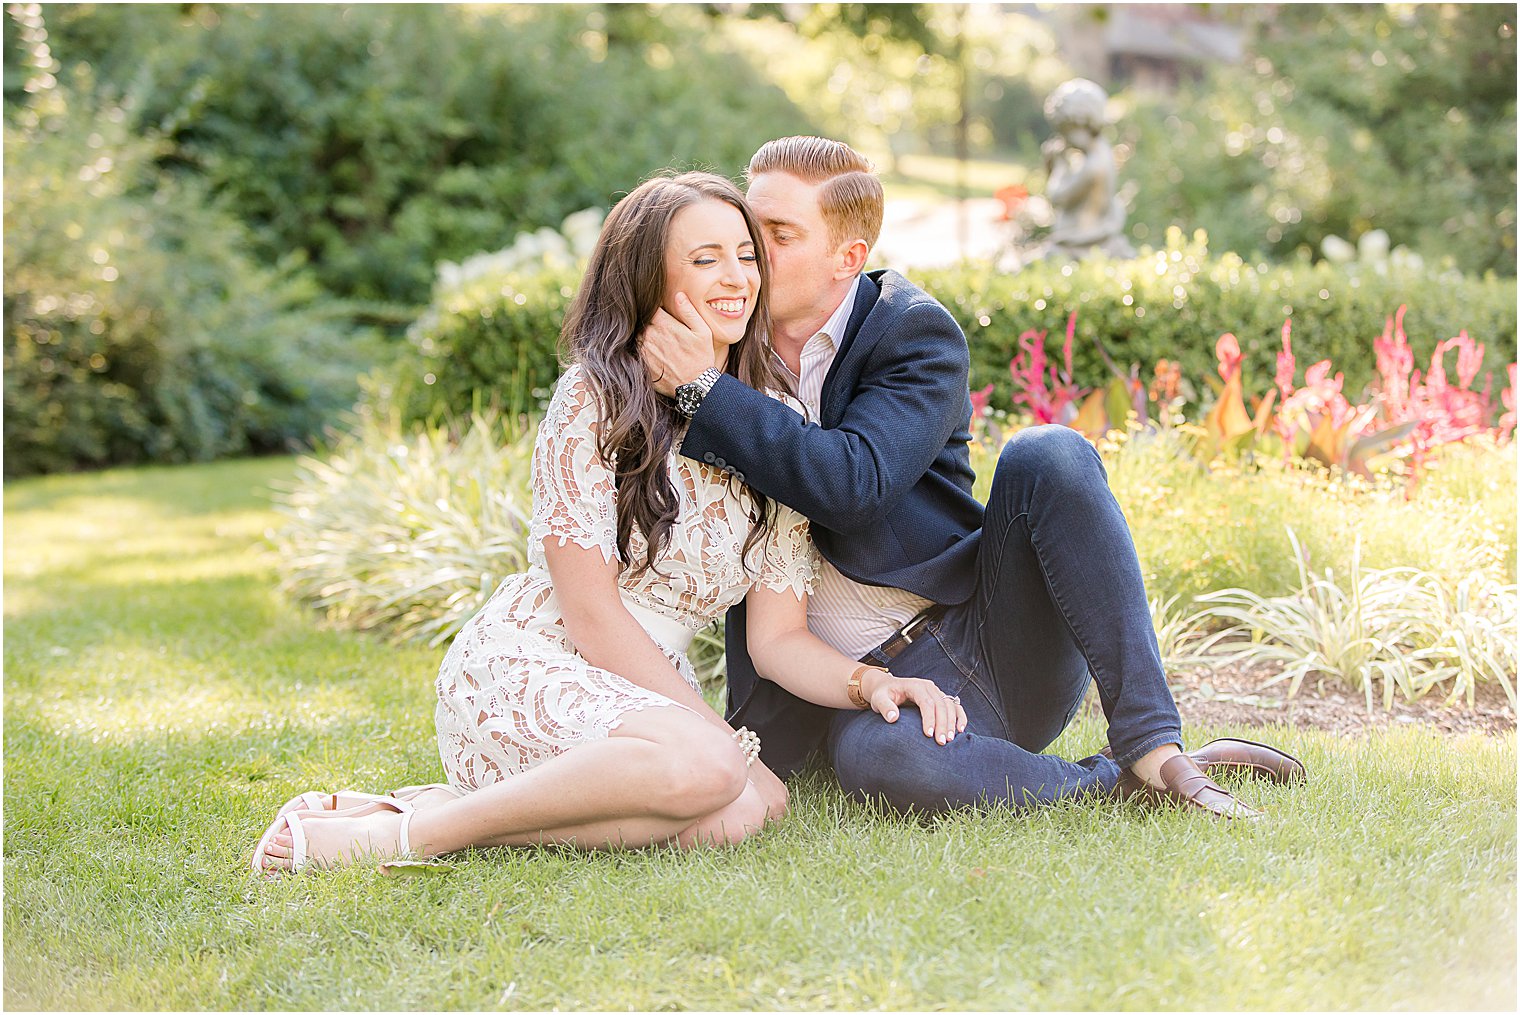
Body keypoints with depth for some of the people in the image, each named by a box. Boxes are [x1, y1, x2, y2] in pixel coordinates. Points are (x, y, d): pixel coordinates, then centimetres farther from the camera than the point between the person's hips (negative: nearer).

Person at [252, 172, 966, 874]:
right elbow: (589, 610, -13)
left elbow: (777, 638, 7)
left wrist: (870, 682, -13)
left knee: (745, 812, -26)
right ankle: (396, 834, -23)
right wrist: (722, 736, -17)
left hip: (647, 690, 7)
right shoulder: (598, 396, -8)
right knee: (704, 768, -35)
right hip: (525, 667, -6)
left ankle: (453, 801, -11)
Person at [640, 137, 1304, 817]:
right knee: (874, 756, -38)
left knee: (1049, 456, -28)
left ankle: (1153, 746, -28)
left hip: (1001, 641, 0)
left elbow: (854, 484, -24)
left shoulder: (920, 333, -4)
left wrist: (705, 391, -26)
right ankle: (1112, 782, -18)